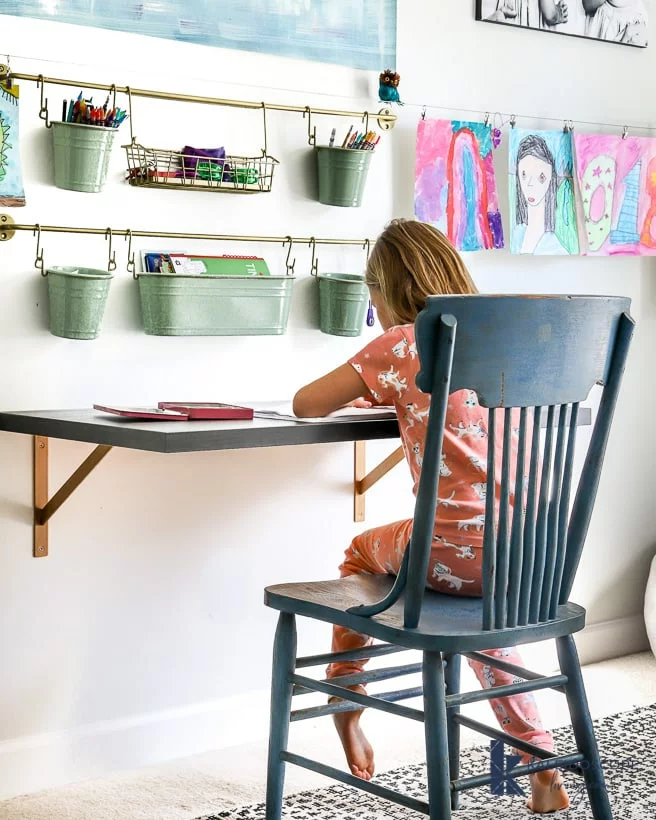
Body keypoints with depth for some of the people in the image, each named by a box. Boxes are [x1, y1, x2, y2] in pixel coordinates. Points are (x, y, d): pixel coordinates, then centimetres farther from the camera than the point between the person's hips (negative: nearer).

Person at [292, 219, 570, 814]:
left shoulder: (400, 345, -3)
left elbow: (306, 404, 2)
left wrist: (356, 392, 23)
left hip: (461, 549, -5)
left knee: (361, 553, 27)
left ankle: (347, 712, 36)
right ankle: (545, 771, 28)